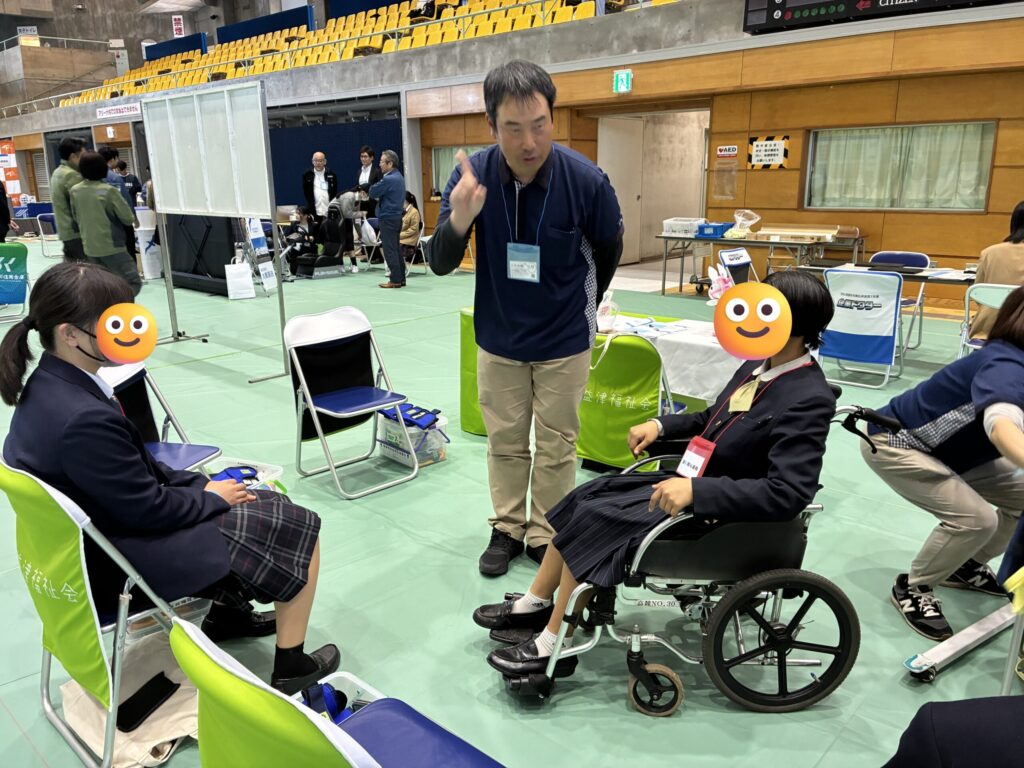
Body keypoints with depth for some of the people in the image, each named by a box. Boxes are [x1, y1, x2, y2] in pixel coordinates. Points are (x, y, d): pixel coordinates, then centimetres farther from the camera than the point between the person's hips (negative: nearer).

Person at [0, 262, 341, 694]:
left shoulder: (49, 386, -4)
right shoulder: (84, 420, -36)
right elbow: (148, 509, -26)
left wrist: (202, 484, 0)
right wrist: (211, 495, -9)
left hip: (105, 535, 9)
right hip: (134, 563, -9)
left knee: (264, 504, 23)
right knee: (299, 528, -1)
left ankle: (226, 611, 36)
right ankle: (290, 668, 13)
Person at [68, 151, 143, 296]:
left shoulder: (74, 191, 4)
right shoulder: (108, 190, -13)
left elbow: (76, 218, 15)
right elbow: (128, 218, -9)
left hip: (89, 247, 7)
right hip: (111, 246, -7)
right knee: (133, 282, -5)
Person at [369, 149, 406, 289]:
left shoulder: (388, 179, -18)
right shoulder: (399, 177, 12)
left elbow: (373, 193, -11)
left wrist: (373, 187, 7)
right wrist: (379, 197, 2)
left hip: (388, 218, -9)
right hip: (396, 216, 9)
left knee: (390, 250, -5)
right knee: (396, 249, 13)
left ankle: (395, 280, -3)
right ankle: (401, 278, 16)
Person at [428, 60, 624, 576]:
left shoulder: (586, 180, -20)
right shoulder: (472, 175, -16)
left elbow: (609, 249, 0)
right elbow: (440, 265, -15)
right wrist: (459, 219, -36)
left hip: (564, 342, -1)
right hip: (497, 340, 2)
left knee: (556, 448, 11)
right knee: (505, 442, 15)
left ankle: (546, 537, 30)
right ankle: (507, 528, 34)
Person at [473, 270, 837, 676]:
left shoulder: (808, 400, -23)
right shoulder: (760, 366, 3)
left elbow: (788, 493, -30)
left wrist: (697, 490, -36)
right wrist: (661, 425, 3)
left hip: (717, 512, -9)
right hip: (695, 478, 9)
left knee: (596, 521, -15)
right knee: (585, 498, 2)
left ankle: (554, 648, 1)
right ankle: (536, 604, 17)